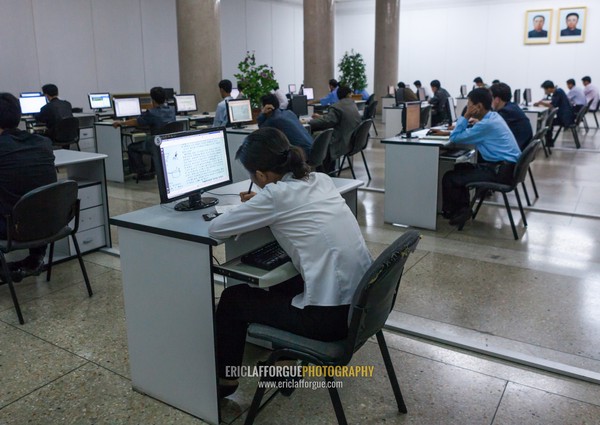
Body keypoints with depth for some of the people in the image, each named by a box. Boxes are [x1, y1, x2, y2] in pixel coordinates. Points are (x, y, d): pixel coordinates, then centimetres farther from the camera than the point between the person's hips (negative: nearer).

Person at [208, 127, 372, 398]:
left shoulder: (276, 195, -15)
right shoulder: (321, 180, 7)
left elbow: (214, 229, -6)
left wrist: (244, 212, 13)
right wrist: (259, 204, 17)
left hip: (331, 315, -8)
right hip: (364, 300, 8)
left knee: (232, 299, 14)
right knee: (281, 286, 32)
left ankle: (225, 379, 32)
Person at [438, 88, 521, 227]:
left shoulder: (486, 124, -20)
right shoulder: (493, 117, 11)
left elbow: (455, 138, -16)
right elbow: (462, 134, 21)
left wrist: (465, 116, -12)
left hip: (501, 170, -10)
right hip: (505, 165, 10)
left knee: (449, 178, -9)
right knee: (459, 169, 21)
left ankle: (454, 211, 15)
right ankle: (463, 208, 19)